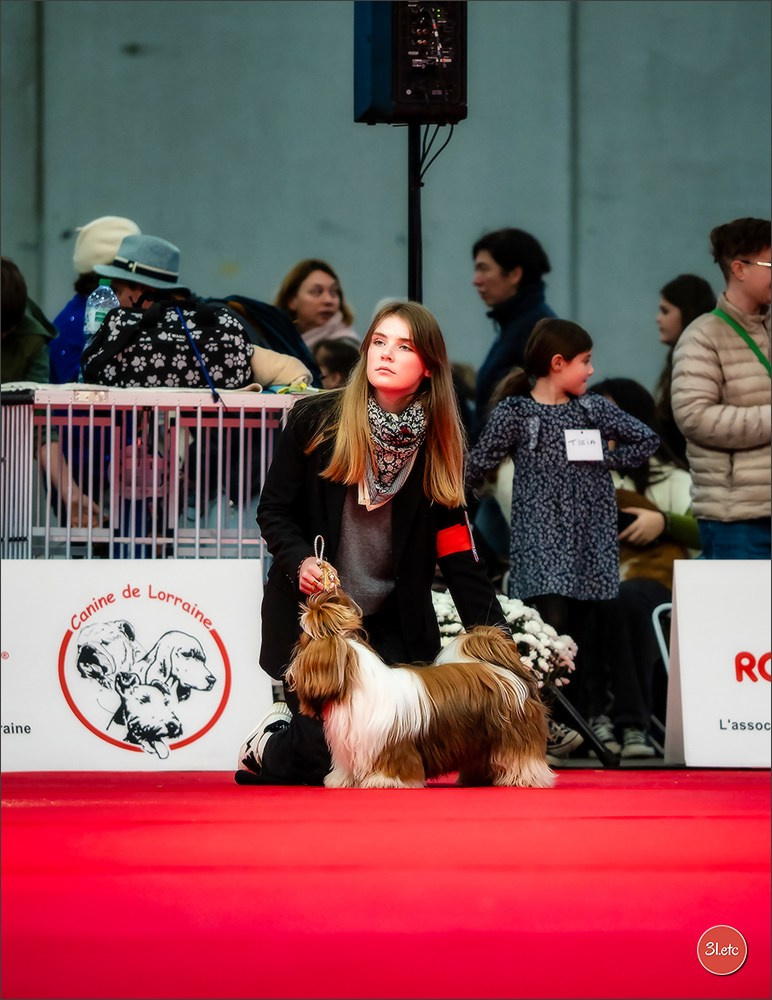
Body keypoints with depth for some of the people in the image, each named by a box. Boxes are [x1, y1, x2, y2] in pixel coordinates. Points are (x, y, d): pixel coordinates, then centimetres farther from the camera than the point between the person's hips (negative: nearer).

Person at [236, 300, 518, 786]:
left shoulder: (438, 446, -1)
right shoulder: (315, 420, -8)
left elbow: (459, 557, -2)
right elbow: (274, 510, 0)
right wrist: (300, 561, -20)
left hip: (393, 626, 3)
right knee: (321, 751, -15)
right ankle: (267, 747, 23)